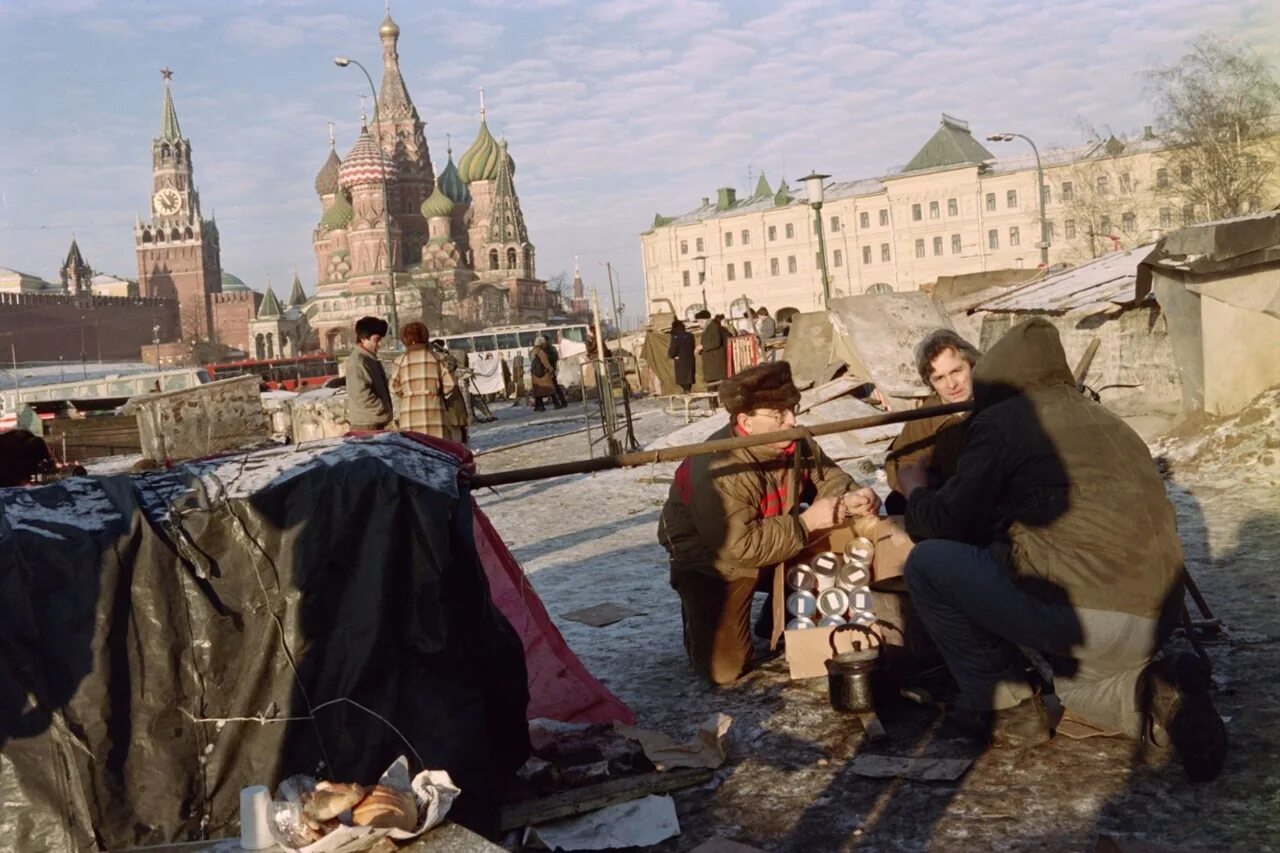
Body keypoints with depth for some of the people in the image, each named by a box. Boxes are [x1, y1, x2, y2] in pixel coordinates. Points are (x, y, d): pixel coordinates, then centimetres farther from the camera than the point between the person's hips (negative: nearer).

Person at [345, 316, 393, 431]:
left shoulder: (370, 359, 17)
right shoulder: (358, 362, -14)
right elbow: (362, 395, -21)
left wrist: (387, 410, 12)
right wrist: (385, 410, -14)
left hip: (375, 422, 10)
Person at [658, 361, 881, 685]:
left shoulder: (794, 443, -10)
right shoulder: (719, 474, -35)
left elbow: (825, 476, 1)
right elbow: (740, 548, -36)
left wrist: (850, 499, -23)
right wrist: (806, 522, -32)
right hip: (714, 564, -7)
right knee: (722, 668, -16)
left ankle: (781, 623, 20)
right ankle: (699, 611, 18)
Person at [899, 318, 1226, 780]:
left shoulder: (1000, 420, -1)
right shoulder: (1103, 420, 21)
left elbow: (951, 524, 2)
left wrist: (916, 492, 23)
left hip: (1083, 614, -8)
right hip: (1156, 619, 8)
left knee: (927, 563, 6)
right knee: (1074, 677, 38)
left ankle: (1005, 707, 10)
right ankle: (1157, 693, 6)